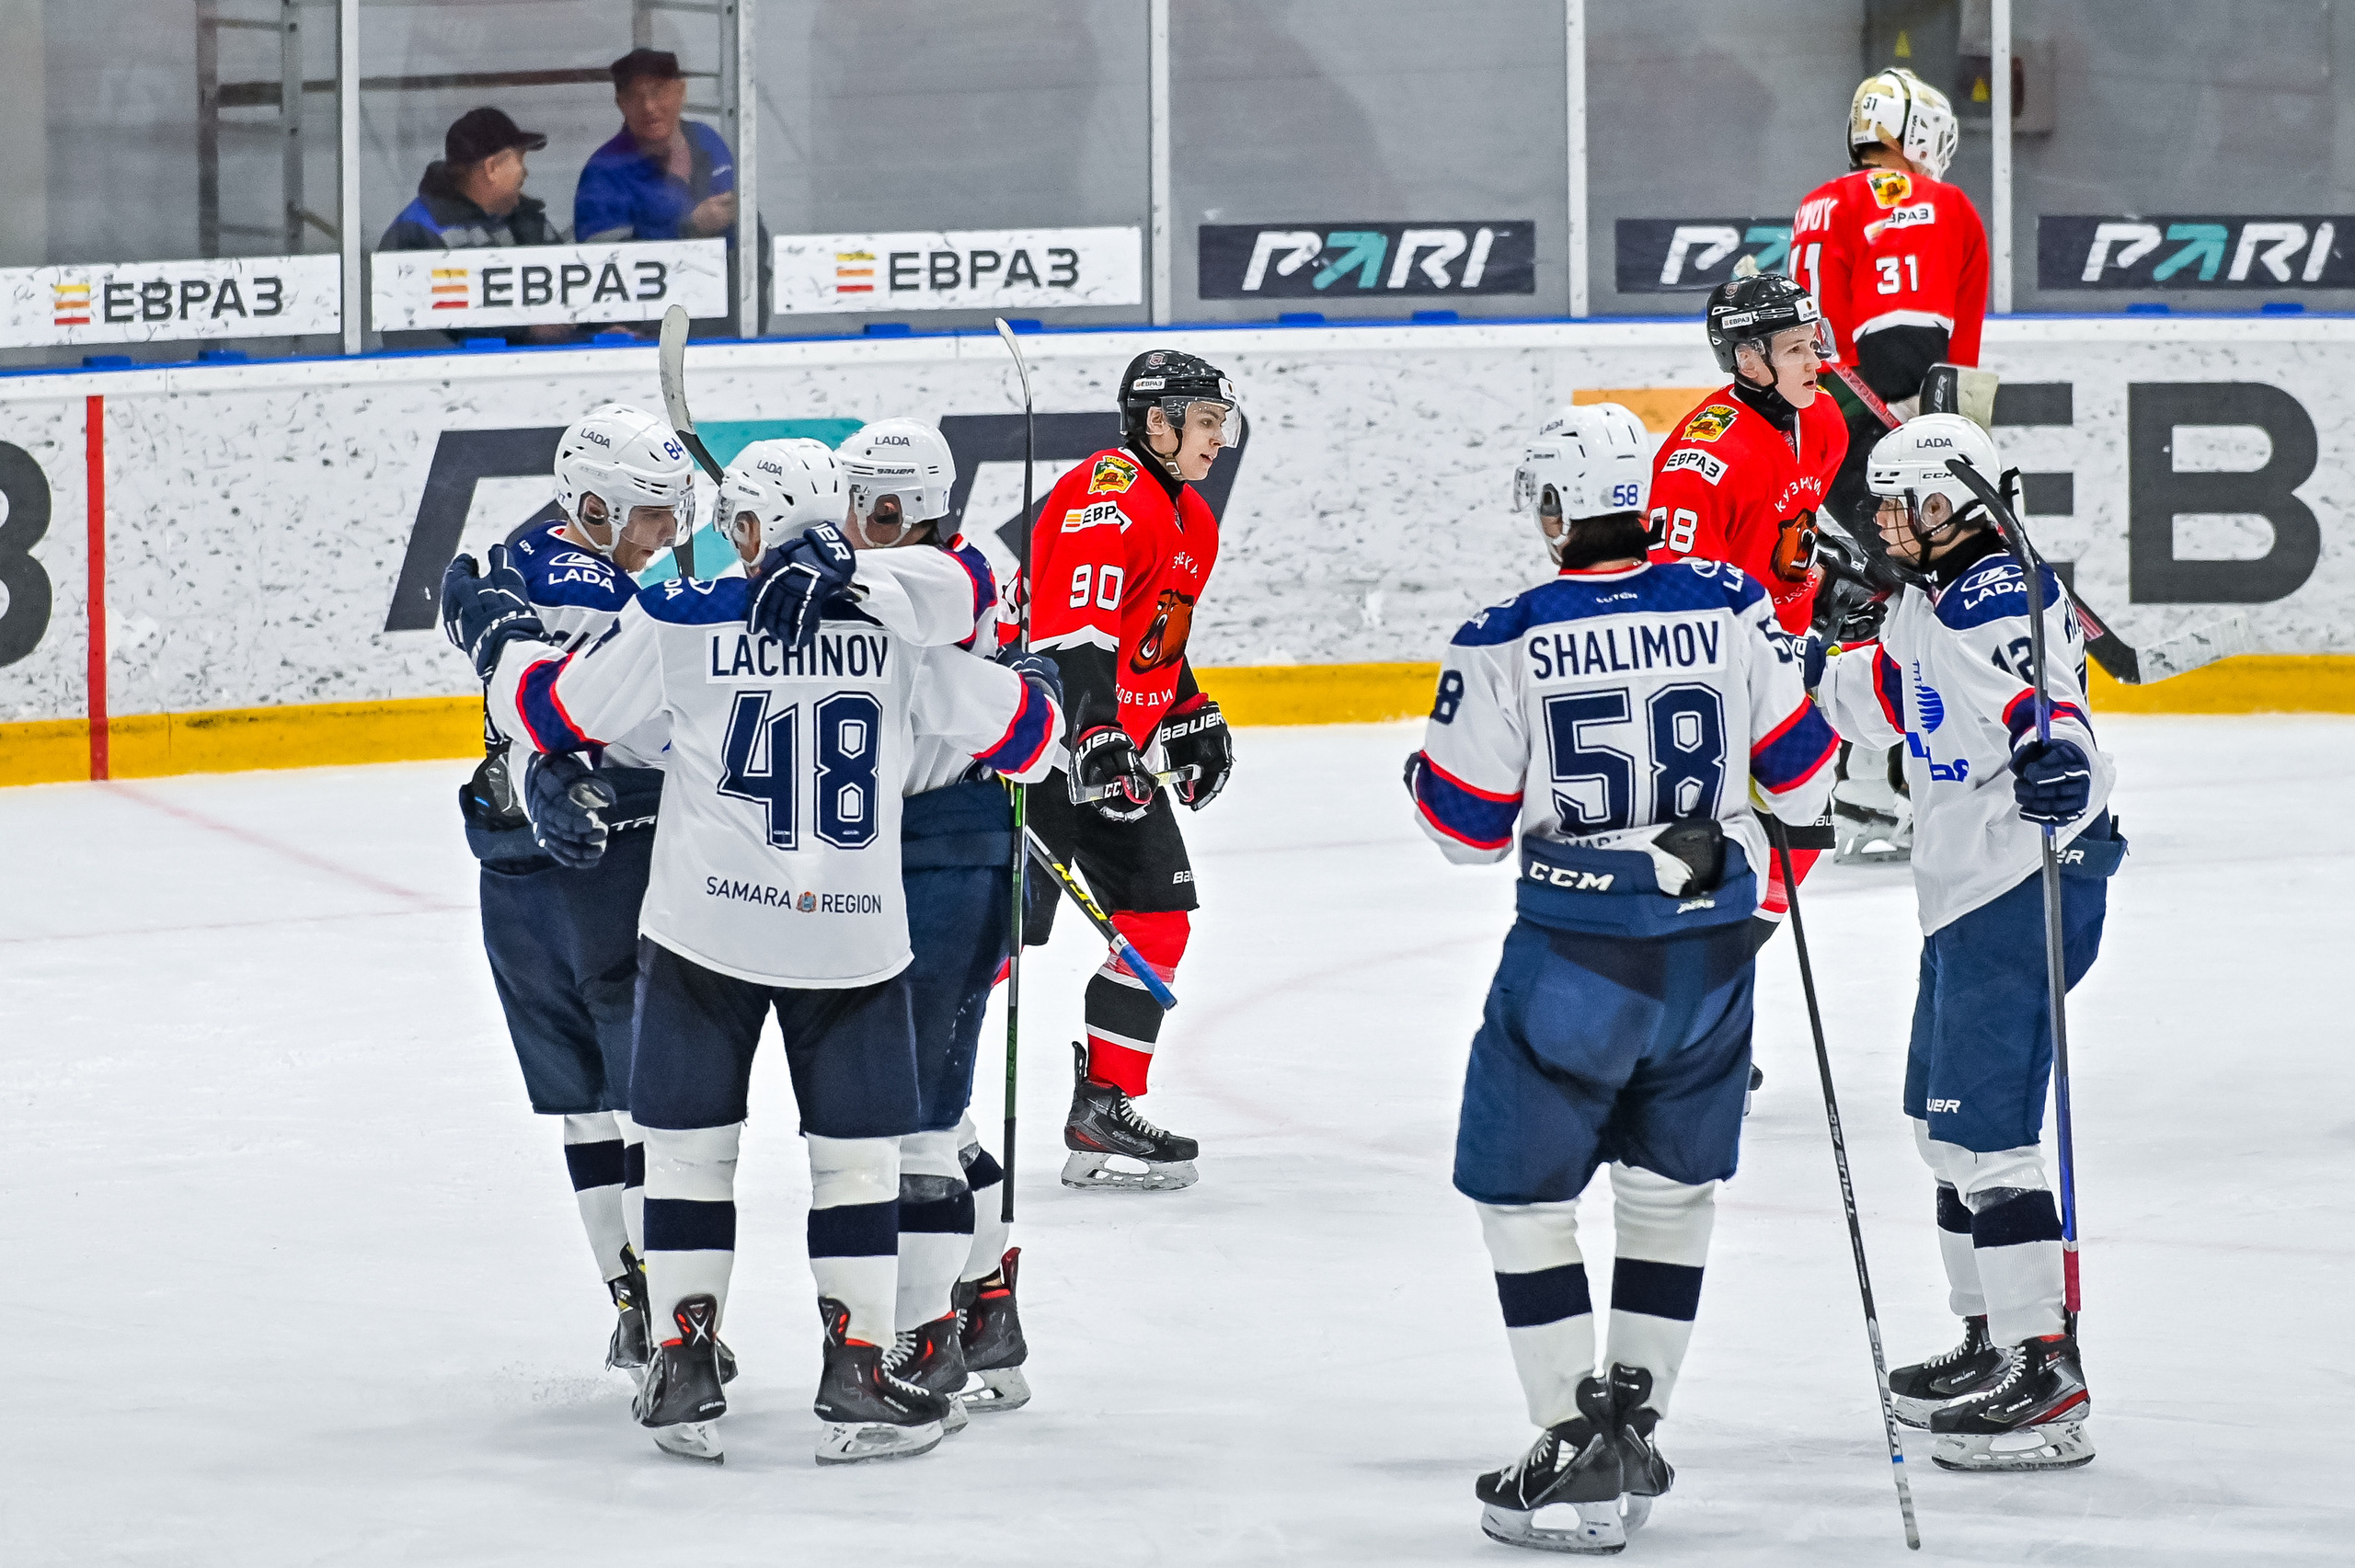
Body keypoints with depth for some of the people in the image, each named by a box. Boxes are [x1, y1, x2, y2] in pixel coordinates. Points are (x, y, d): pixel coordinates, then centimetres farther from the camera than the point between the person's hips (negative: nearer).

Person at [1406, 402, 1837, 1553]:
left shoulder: (1506, 644, -10)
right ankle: (1631, 1423, 21)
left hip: (1574, 956, -3)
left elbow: (1468, 828, -3)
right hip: (1710, 950, 3)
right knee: (1671, 1186, 20)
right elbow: (1800, 781, 4)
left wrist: (1427, 769, 18)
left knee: (1520, 1192, 9)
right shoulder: (1730, 608, -3)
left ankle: (1579, 1453, 3)